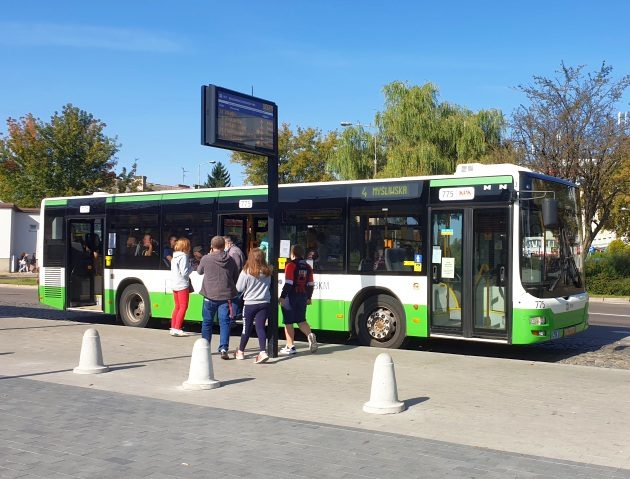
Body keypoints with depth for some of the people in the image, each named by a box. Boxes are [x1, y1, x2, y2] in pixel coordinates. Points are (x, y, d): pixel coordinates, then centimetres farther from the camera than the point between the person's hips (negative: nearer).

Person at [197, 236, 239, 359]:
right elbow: (236, 278, 10)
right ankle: (223, 348, -9)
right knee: (224, 322, 1)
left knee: (207, 321, 13)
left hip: (210, 295, -1)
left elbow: (199, 271, 14)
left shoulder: (206, 259, -6)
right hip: (226, 295, 1)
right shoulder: (230, 260, 2)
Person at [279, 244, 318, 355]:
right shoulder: (307, 267, 8)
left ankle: (290, 347, 4)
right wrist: (308, 298, 22)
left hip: (291, 297, -6)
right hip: (303, 297, 6)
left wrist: (282, 297, -13)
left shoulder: (291, 265, -11)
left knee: (288, 322, 3)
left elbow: (288, 283, -17)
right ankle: (310, 335, -9)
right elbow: (311, 284, 12)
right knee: (301, 320, 17)